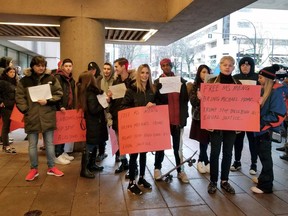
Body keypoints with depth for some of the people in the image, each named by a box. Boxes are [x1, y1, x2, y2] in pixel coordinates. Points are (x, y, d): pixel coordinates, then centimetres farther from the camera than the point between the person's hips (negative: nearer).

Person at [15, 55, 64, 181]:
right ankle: (34, 169, 25)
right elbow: (19, 98, 0)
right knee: (32, 145, 10)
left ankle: (51, 168, 24)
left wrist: (47, 101, -13)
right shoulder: (24, 81, 1)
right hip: (31, 117, 0)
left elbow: (59, 93, 1)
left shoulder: (51, 79, 2)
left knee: (49, 143, 10)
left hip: (48, 116, 1)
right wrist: (26, 110, -9)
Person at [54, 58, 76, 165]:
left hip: (68, 109, 8)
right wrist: (60, 106, -21)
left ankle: (62, 152, 22)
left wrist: (73, 107, 16)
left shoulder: (71, 80, 17)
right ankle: (57, 155, 2)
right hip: (59, 109, -8)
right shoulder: (57, 77, -9)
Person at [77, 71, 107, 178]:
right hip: (94, 122, -9)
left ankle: (91, 164, 31)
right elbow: (94, 109, -23)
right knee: (90, 144, -4)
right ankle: (84, 169, 4)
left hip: (92, 121, 9)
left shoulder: (86, 91, 8)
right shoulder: (91, 93, -20)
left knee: (93, 143, 18)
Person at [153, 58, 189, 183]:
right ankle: (157, 168, 27)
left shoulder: (181, 81, 6)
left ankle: (180, 171, 20)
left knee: (178, 146, 10)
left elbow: (185, 99, 7)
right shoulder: (157, 82, 2)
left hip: (177, 118, 1)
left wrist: (184, 116, 1)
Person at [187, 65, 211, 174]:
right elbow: (193, 101, -7)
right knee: (203, 141, -1)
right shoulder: (194, 86, 2)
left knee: (206, 141, 3)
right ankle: (206, 163, 13)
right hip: (199, 117, -2)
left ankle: (201, 162, 20)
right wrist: (198, 97, -25)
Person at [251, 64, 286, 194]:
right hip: (260, 128, 8)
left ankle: (266, 185, 10)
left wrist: (261, 122, -19)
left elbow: (278, 115, -22)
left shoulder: (276, 92, -17)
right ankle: (265, 178, 34)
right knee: (261, 153, 18)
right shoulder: (263, 89, 8)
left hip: (266, 129, -8)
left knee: (265, 155, -1)